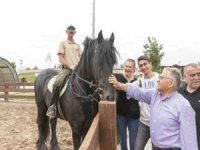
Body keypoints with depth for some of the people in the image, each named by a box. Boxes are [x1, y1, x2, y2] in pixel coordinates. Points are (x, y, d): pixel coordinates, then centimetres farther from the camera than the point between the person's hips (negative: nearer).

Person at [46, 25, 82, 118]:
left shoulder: (77, 45, 21)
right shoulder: (63, 43, 10)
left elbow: (81, 58, 18)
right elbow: (61, 58, 0)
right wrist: (70, 65, -15)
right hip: (66, 68, -4)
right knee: (57, 83, -30)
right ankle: (52, 106, -20)